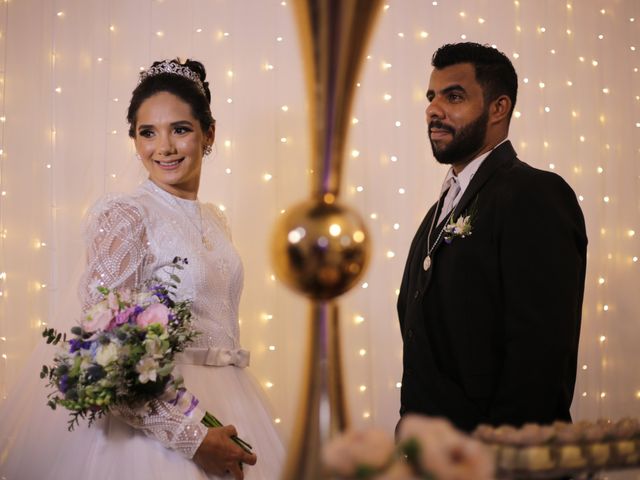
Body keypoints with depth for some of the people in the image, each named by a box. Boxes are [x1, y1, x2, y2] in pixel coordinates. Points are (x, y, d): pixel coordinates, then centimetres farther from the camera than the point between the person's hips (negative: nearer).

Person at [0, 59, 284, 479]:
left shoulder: (214, 221, 7)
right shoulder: (122, 218, -13)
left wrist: (234, 441, 15)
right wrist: (190, 435, -20)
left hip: (224, 411, 7)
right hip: (154, 418, -7)